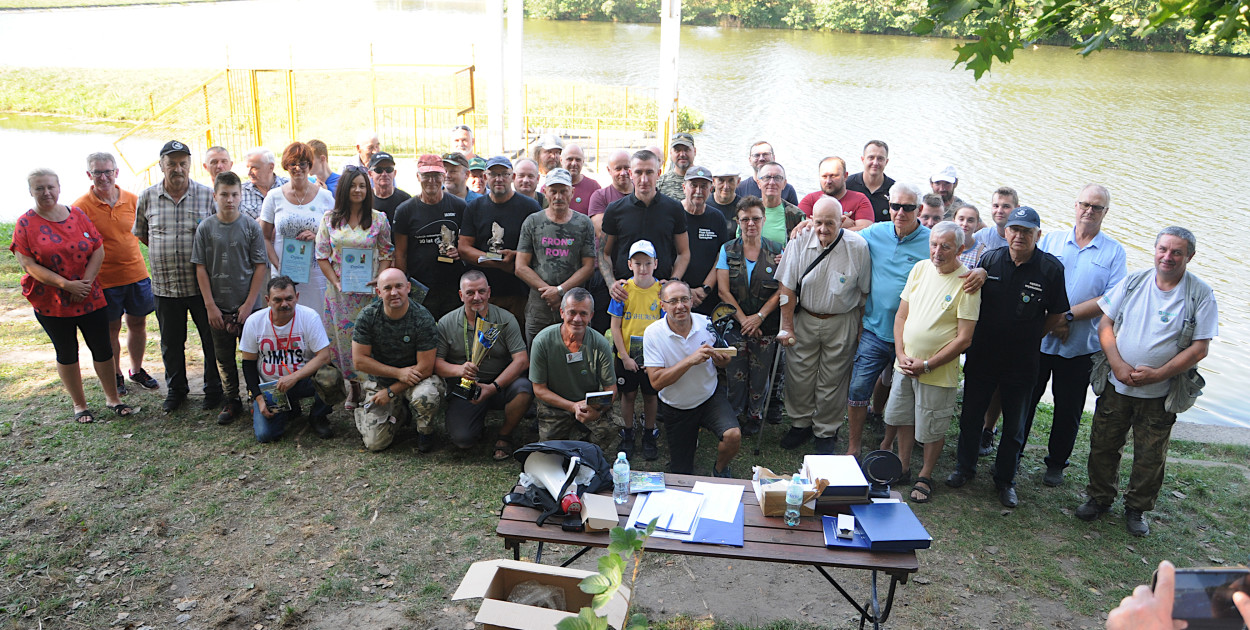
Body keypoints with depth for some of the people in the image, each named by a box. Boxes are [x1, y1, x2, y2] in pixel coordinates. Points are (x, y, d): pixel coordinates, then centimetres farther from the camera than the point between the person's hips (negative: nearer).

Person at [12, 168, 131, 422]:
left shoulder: (77, 215, 2)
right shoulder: (25, 224, -5)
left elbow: (98, 249, 2)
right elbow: (28, 263, -11)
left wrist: (86, 281, -12)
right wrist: (66, 284, -19)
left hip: (90, 298, 2)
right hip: (51, 303, -2)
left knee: (103, 349, 6)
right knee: (67, 353, 11)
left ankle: (112, 398, 22)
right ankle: (80, 404, 23)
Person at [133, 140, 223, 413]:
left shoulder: (208, 195, -4)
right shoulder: (147, 197, 3)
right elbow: (140, 234, 17)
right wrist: (163, 254, 9)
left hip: (202, 285, -2)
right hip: (164, 285, 2)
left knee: (212, 339, 6)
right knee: (171, 343, 14)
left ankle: (213, 390, 24)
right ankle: (176, 389, 33)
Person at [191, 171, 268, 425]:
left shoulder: (250, 227, -3)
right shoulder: (205, 228, 1)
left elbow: (261, 267, -4)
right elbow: (201, 269, 1)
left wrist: (249, 304, -8)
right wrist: (210, 305, -4)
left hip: (246, 306, -2)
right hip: (218, 307, 2)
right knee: (224, 358, 9)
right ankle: (232, 401, 22)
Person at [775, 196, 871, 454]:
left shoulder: (858, 246, -14)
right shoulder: (799, 242, -10)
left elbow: (865, 292, -4)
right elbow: (787, 288, -5)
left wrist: (861, 328, 0)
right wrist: (787, 327, -5)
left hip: (841, 323, -2)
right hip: (803, 319, 2)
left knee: (832, 382, 7)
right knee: (798, 376, 9)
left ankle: (826, 433, 27)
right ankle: (800, 424, 32)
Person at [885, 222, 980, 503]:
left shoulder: (966, 283, -14)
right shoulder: (920, 268, 2)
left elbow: (964, 338, -15)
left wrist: (927, 365, -15)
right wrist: (901, 354, -4)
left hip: (938, 372, -5)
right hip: (905, 365, 5)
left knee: (932, 429, 8)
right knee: (903, 418, 17)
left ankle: (925, 477, 28)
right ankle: (902, 467, 36)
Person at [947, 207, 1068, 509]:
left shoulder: (1051, 268, -9)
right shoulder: (989, 260, -3)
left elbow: (1057, 314, 1)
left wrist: (1030, 338, 3)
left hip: (1021, 363, -2)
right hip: (981, 357, 2)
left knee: (1015, 425, 11)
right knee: (971, 416, 14)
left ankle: (1005, 479, 27)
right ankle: (965, 468, 33)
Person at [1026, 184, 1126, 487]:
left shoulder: (1114, 251, 1)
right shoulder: (1051, 240, 4)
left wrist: (1068, 315, -19)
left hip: (1081, 347, 0)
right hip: (1038, 339, 1)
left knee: (1068, 408, 11)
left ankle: (1057, 463, 29)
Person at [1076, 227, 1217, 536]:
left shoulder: (1201, 295, -8)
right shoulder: (1134, 281, -1)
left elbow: (1199, 348, -10)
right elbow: (1105, 324, 0)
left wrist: (1157, 374, -18)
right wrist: (1118, 364, -13)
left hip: (1159, 394, -2)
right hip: (1116, 384, 2)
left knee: (1150, 458, 10)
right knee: (1103, 445, 12)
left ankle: (1137, 508, 30)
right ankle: (1099, 497, 33)